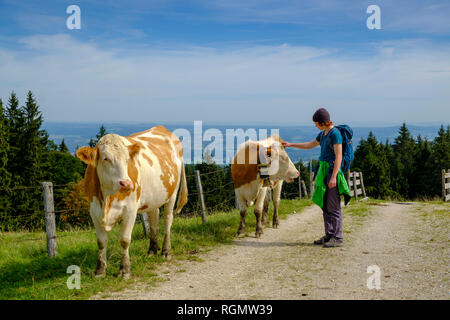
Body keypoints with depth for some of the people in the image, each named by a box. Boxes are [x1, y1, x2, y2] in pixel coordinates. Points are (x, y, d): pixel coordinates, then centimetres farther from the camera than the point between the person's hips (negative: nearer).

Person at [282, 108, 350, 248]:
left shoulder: (335, 134, -13)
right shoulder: (323, 134, 15)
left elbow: (339, 156, -18)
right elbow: (310, 145, 31)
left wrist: (333, 177, -23)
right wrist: (291, 145, 36)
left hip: (333, 170, -9)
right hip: (323, 170, 9)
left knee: (333, 206, -6)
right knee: (325, 205, 11)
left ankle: (337, 238, -1)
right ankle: (329, 235, 18)